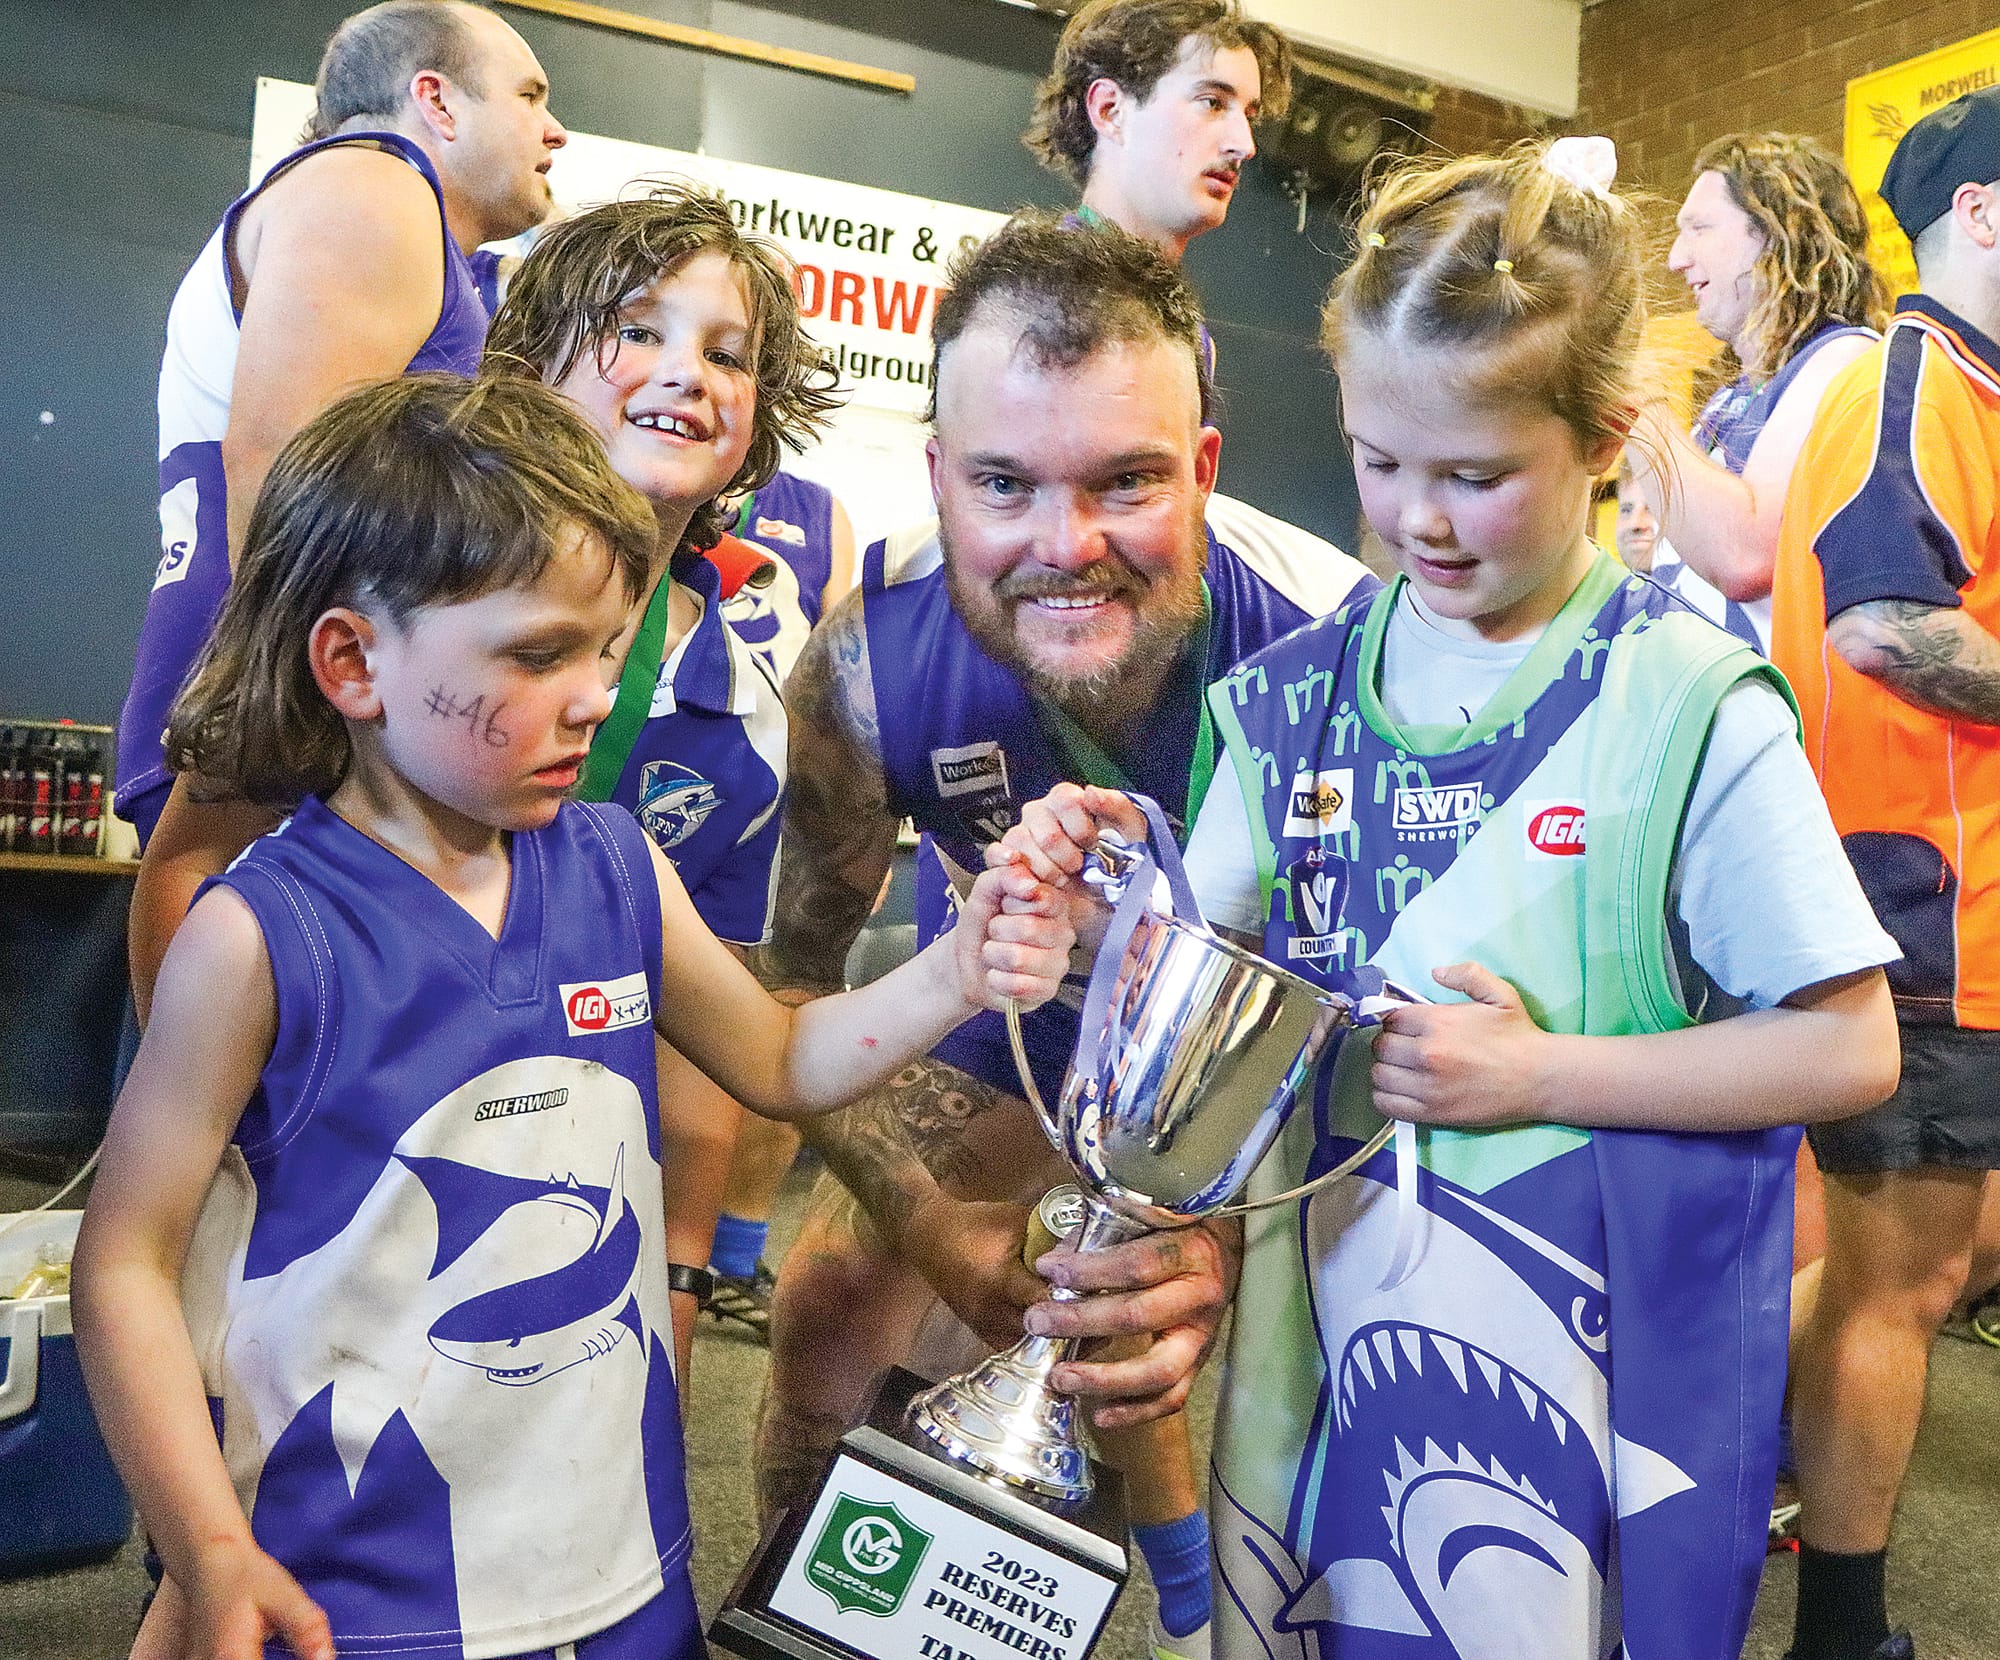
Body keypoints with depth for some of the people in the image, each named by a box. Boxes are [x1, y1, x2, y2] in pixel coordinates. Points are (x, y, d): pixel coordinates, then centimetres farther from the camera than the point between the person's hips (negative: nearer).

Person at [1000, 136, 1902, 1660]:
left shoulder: (1688, 709, -12)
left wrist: (1538, 1074, -17)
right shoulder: (1300, 692, 1)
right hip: (1319, 1315, 4)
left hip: (1579, 1345, -4)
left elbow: (1849, 1048, -10)